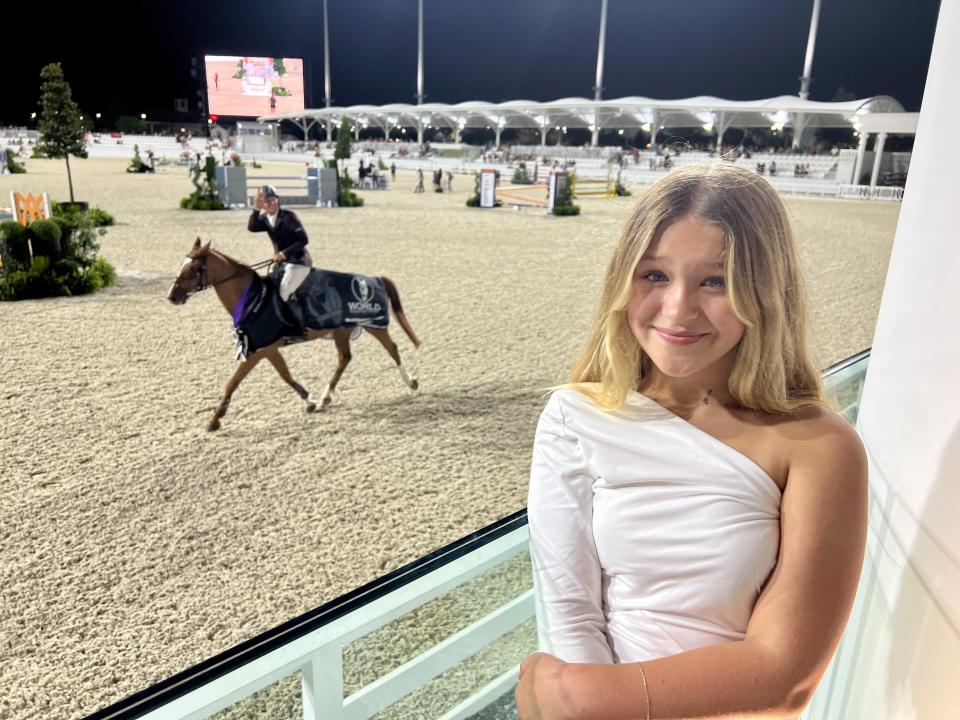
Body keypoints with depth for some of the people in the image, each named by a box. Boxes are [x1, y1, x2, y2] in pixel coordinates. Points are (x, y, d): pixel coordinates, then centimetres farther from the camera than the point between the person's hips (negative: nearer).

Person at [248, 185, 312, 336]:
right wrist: (256, 208, -26)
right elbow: (252, 227, -14)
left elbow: (303, 240, -19)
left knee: (285, 292, -19)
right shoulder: (265, 218, 5)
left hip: (299, 262, -9)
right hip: (282, 262, 9)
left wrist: (284, 254, -24)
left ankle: (303, 328, -10)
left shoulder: (288, 216, -15)